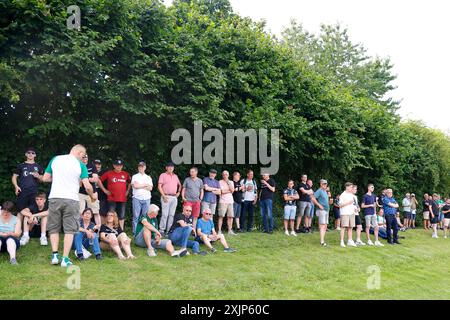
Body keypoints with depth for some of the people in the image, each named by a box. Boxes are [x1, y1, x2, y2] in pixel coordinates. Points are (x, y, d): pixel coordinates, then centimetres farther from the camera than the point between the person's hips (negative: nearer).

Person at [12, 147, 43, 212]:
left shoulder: (38, 167, 16)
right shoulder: (21, 166, 12)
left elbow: (42, 179, 18)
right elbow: (14, 177, 11)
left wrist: (38, 176, -4)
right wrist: (16, 186, -6)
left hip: (34, 193, 1)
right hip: (23, 192, -1)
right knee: (21, 212, -4)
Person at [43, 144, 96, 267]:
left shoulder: (55, 159, 6)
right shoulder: (80, 165, -2)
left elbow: (45, 178, 11)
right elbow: (87, 186, -5)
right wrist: (92, 196, 13)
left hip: (55, 198, 2)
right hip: (71, 199, -2)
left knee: (54, 228, 15)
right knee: (69, 229, 6)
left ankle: (55, 255, 10)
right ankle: (65, 259, 4)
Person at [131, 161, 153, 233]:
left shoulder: (148, 177, 16)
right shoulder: (135, 176, 10)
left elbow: (150, 188, 4)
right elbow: (135, 185, -7)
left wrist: (140, 186, -3)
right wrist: (145, 185, 0)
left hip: (147, 198, 2)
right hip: (137, 198, -2)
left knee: (145, 216, 1)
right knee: (136, 216, -3)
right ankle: (135, 231, 1)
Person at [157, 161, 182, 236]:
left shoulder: (175, 176, 18)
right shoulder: (163, 175, 3)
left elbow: (179, 185, 31)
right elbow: (159, 186, -4)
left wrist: (179, 192, 14)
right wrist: (163, 196, -13)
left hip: (174, 197, 5)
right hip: (166, 197, -5)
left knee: (172, 215, 5)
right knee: (165, 214, -10)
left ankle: (169, 230, 11)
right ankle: (162, 230, -4)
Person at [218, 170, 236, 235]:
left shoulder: (231, 182, 16)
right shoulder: (220, 182, 1)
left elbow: (232, 190, 1)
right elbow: (222, 191, -9)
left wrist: (228, 183, -3)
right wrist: (229, 190, 1)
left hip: (230, 201, 5)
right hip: (223, 201, -5)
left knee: (230, 216, 4)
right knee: (221, 216, -7)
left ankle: (230, 231, 13)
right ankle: (219, 231, -3)